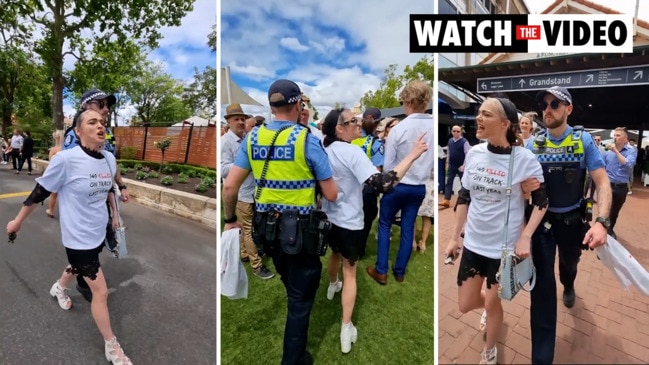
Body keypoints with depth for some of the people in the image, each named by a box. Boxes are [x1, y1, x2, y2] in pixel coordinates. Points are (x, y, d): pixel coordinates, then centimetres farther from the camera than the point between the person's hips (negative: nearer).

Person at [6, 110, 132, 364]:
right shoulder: (66, 159, -24)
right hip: (79, 237, -6)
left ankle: (58, 288, 68)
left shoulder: (109, 159, -6)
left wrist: (114, 214, 22)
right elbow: (39, 192, -10)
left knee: (78, 267, 33)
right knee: (101, 291, 0)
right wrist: (18, 221, 3)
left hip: (99, 232, 6)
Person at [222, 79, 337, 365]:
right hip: (300, 230, -6)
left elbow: (229, 185, -1)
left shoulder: (252, 137, -1)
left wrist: (230, 220, 14)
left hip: (266, 227, 6)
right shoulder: (307, 140, -14)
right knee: (300, 297, 15)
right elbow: (331, 195, -12)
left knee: (292, 288, 31)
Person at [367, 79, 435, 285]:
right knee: (408, 228, 15)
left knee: (384, 225, 14)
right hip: (420, 187, 4)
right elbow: (434, 161, 1)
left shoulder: (399, 129, -18)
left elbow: (388, 164, -11)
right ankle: (400, 272, 28)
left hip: (397, 185, -4)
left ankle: (381, 271, 18)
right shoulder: (434, 128, -8)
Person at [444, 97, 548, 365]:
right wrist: (454, 238, 5)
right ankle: (489, 305, 50)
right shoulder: (474, 154, -4)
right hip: (473, 243, 4)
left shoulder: (525, 159, -15)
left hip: (505, 246, -3)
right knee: (465, 305, 13)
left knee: (492, 304, 13)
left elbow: (541, 201, -4)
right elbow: (464, 198, 3)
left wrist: (525, 237, -15)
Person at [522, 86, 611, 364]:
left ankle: (568, 287, 65)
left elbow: (602, 183, -15)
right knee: (542, 283, -4)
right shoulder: (533, 144, -7)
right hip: (542, 220, 0)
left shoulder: (584, 141, -9)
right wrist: (523, 186, -32)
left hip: (573, 220, 1)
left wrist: (602, 222, -30)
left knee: (570, 263, 27)